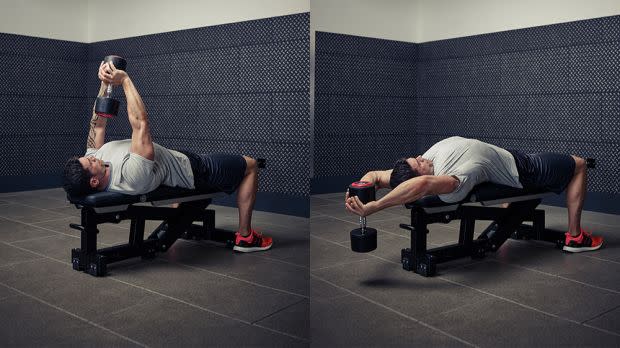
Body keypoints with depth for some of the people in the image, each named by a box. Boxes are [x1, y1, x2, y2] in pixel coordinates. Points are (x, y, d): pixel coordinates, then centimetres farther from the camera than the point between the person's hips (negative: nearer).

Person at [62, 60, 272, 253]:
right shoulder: (131, 177, -43)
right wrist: (124, 80, -39)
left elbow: (98, 123, -9)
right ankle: (245, 237, 12)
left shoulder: (91, 160, -19)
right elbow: (141, 123, -45)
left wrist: (105, 84, -18)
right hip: (192, 171, -9)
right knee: (250, 165, 6)